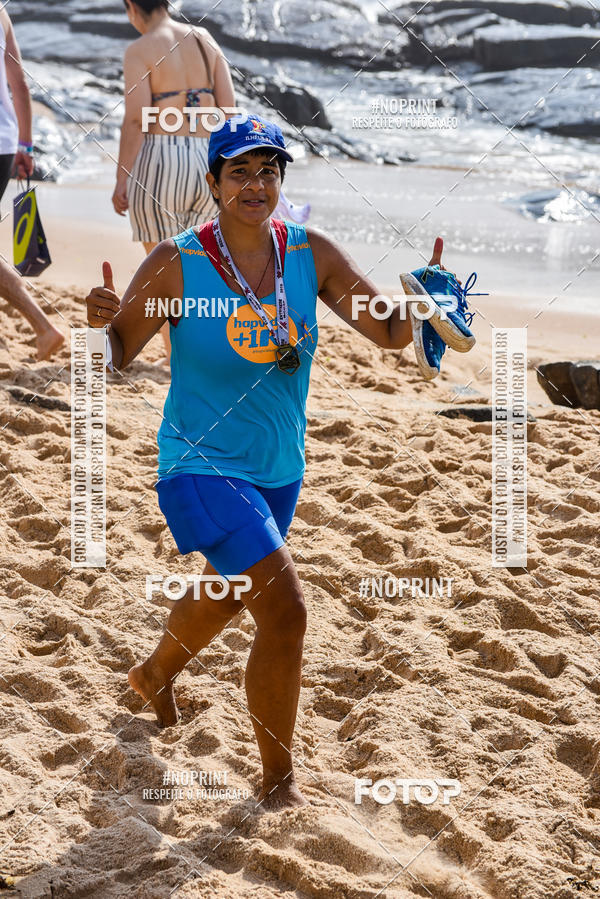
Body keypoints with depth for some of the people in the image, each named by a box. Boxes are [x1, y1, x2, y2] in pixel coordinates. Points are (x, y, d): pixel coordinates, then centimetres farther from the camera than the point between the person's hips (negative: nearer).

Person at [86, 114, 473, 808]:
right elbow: (115, 357, -10)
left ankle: (153, 676, 60)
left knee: (226, 593, 28)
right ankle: (278, 780, 3)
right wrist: (101, 324, -32)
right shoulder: (176, 264, -15)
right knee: (284, 610, -16)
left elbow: (390, 335, -3)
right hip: (202, 466, -6)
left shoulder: (311, 255, -4)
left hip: (279, 469, 6)